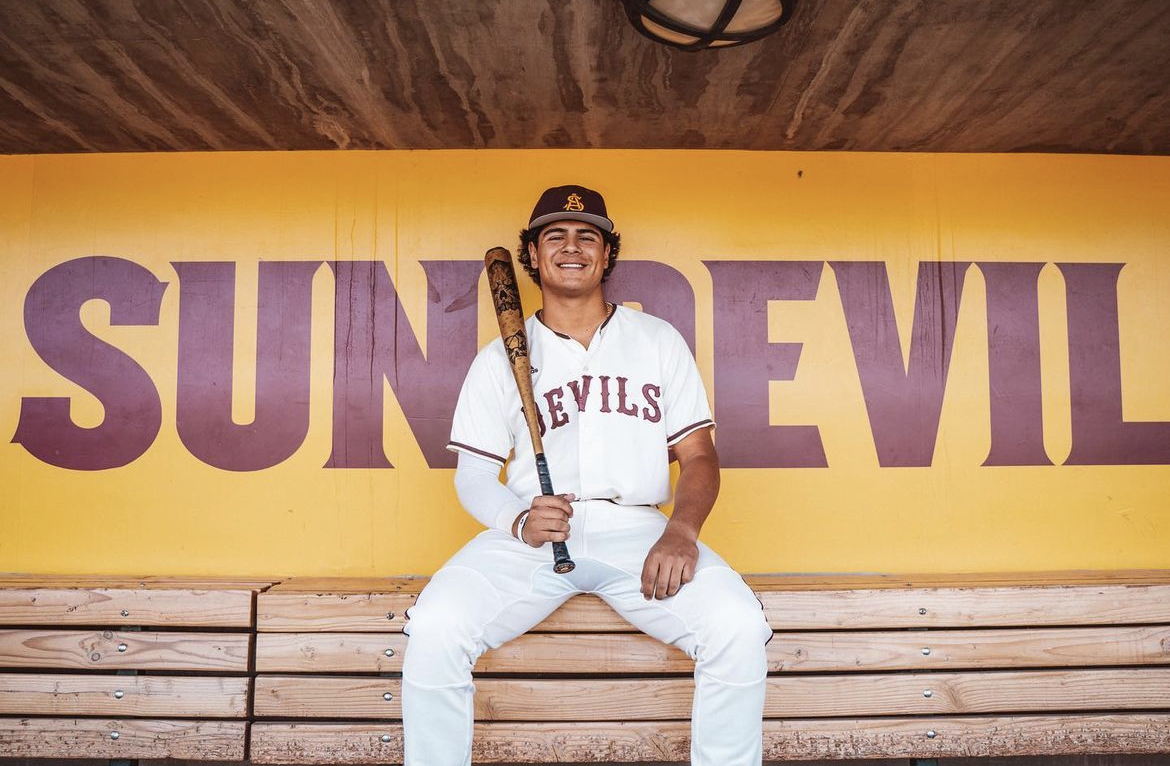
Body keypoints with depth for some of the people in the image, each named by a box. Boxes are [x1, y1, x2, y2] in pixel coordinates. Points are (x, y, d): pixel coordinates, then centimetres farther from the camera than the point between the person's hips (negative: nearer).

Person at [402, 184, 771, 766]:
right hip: (530, 536, 0)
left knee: (739, 626, -25)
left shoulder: (659, 341, 13)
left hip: (637, 529, 0)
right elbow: (473, 474, 8)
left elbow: (698, 455, 8)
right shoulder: (499, 359, 12)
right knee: (434, 627, -25)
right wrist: (520, 520, -14)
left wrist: (681, 531, -13)